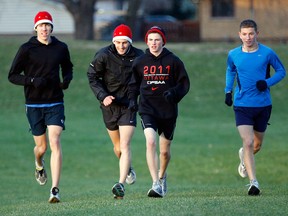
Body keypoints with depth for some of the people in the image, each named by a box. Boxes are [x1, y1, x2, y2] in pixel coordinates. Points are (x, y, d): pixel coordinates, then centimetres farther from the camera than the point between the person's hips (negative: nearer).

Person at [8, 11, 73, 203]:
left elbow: (68, 67, 21)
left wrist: (67, 79, -1)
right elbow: (13, 76, -2)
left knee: (55, 143, -14)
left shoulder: (61, 48, 3)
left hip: (55, 104, 1)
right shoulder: (27, 49, -4)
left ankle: (55, 190, -16)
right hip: (34, 105, 0)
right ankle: (39, 166, 46)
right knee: (42, 146, 7)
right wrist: (32, 81, -18)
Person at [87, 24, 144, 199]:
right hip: (109, 106, 2)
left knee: (125, 145, -15)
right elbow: (92, 77, -4)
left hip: (128, 105, -2)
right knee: (117, 146, 16)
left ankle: (121, 184, -20)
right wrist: (102, 96, -16)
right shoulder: (103, 55, -11)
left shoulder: (138, 56, -8)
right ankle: (128, 168, 47)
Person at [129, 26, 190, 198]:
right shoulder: (140, 62, 3)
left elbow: (185, 83, 2)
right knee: (151, 142, -22)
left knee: (165, 151, 11)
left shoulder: (173, 61, -2)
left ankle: (162, 176, 43)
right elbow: (134, 83, 16)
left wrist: (174, 93, -16)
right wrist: (133, 98, -1)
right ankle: (156, 184, -26)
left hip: (168, 111, 0)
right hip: (147, 109, 0)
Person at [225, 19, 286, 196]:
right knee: (248, 142, -16)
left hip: (263, 105, 1)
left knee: (257, 145, 15)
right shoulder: (233, 55, -1)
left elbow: (281, 71, 5)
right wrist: (228, 91, 7)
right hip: (242, 105, -1)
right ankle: (253, 182, -14)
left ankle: (244, 158, 49)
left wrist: (267, 83, -13)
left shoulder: (267, 53, -6)